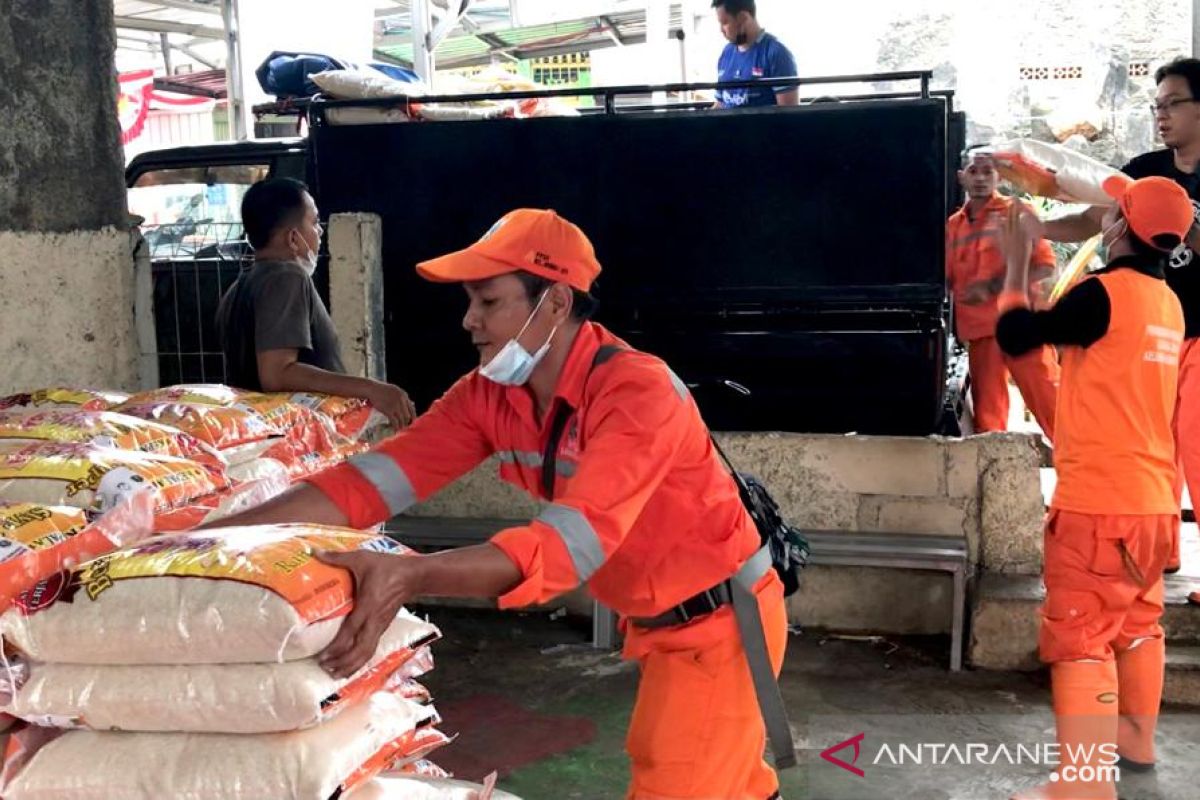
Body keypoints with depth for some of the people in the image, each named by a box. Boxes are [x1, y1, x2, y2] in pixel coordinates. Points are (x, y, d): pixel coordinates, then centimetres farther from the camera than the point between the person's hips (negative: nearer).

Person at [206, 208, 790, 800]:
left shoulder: (638, 392, -30)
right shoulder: (490, 395, -8)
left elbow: (572, 540, -41)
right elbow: (376, 478, -15)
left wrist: (407, 578, -53)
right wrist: (217, 537, -24)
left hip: (721, 619, -7)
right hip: (659, 621, 7)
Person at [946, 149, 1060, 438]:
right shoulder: (953, 225, 13)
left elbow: (1045, 265, -6)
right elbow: (947, 280, 17)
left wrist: (994, 287, -17)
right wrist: (955, 324, 1)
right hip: (978, 329, 4)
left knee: (1049, 403, -7)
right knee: (987, 412, 7)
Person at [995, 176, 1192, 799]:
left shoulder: (1106, 291, -17)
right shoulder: (1168, 303, 8)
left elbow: (1014, 336, -9)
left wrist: (1016, 264, 2)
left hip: (1098, 501, -8)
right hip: (1153, 497, 9)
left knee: (1081, 639, -5)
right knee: (1138, 623, 21)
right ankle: (1135, 741, 37)